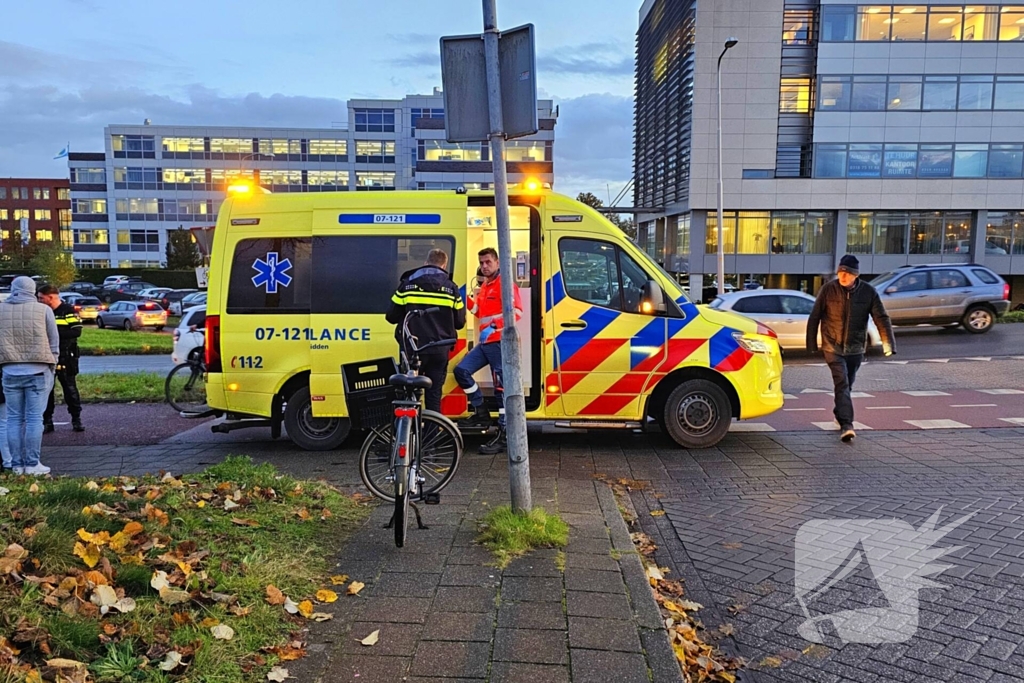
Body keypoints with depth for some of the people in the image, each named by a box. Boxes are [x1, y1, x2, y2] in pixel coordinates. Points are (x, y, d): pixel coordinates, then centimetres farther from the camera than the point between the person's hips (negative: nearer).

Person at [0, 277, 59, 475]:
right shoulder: (43, 310, -3)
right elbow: (54, 342, 2)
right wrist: (51, 365, 11)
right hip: (38, 371, -2)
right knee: (34, 418, 1)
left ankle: (17, 464, 13)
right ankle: (32, 464, 3)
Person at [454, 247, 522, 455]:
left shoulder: (504, 283, -7)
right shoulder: (483, 286, 20)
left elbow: (516, 311, -17)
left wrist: (493, 327, -23)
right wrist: (469, 298, 11)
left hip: (499, 343, -9)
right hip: (484, 343, 9)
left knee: (501, 387, -6)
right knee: (461, 370, 2)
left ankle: (504, 435, -1)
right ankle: (481, 414, 12)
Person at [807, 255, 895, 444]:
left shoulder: (868, 292, -5)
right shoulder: (828, 289, -9)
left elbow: (881, 318, -6)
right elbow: (814, 318, -3)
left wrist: (888, 343, -18)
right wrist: (812, 344, -1)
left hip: (855, 348, 3)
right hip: (833, 347, -3)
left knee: (847, 385, 16)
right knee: (842, 384, -15)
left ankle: (839, 414, 38)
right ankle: (846, 425, -19)